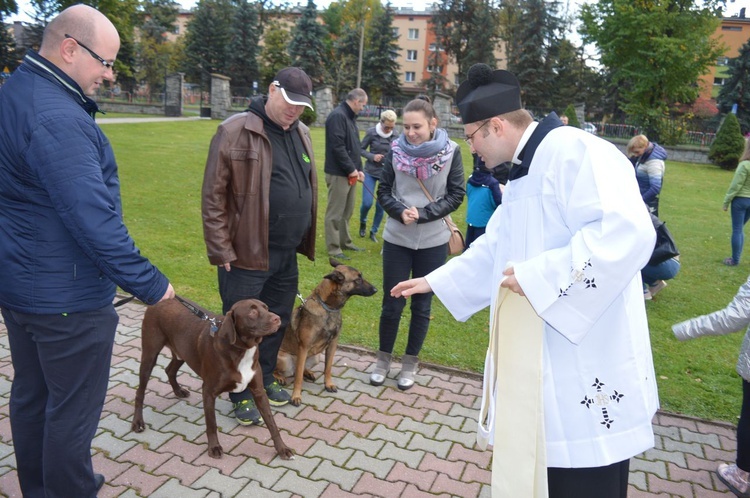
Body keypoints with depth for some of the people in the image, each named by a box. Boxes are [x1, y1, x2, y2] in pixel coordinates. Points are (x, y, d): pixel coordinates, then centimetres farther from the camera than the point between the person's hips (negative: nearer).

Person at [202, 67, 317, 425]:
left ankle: (264, 379, 39)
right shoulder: (235, 132, -12)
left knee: (277, 322, 19)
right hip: (247, 254, -7)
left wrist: (306, 240, 15)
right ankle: (241, 393, 26)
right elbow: (213, 195, -13)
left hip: (287, 254, 7)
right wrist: (221, 250, -14)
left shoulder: (300, 133, 9)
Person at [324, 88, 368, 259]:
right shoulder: (337, 116, -15)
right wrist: (351, 169, -17)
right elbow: (337, 147, -23)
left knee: (347, 211, 18)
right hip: (339, 173, -10)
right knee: (335, 213, -2)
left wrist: (358, 169, 11)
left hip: (350, 173, 10)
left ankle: (345, 242, 29)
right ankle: (333, 248, 6)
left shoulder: (351, 117, 16)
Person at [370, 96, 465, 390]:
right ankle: (383, 358, 29)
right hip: (397, 239, 1)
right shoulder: (396, 150, -4)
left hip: (433, 241, 0)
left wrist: (422, 214, -16)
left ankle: (410, 363, 29)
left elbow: (456, 195, -5)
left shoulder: (451, 152, -7)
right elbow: (383, 192, 1)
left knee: (422, 305, 11)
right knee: (392, 303, 7)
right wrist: (401, 212, -18)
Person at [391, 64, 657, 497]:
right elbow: (493, 249, 24)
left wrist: (538, 276, -26)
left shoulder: (574, 150, -17)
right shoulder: (523, 174, 15)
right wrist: (434, 281, 27)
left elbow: (628, 232, -30)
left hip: (589, 366, -10)